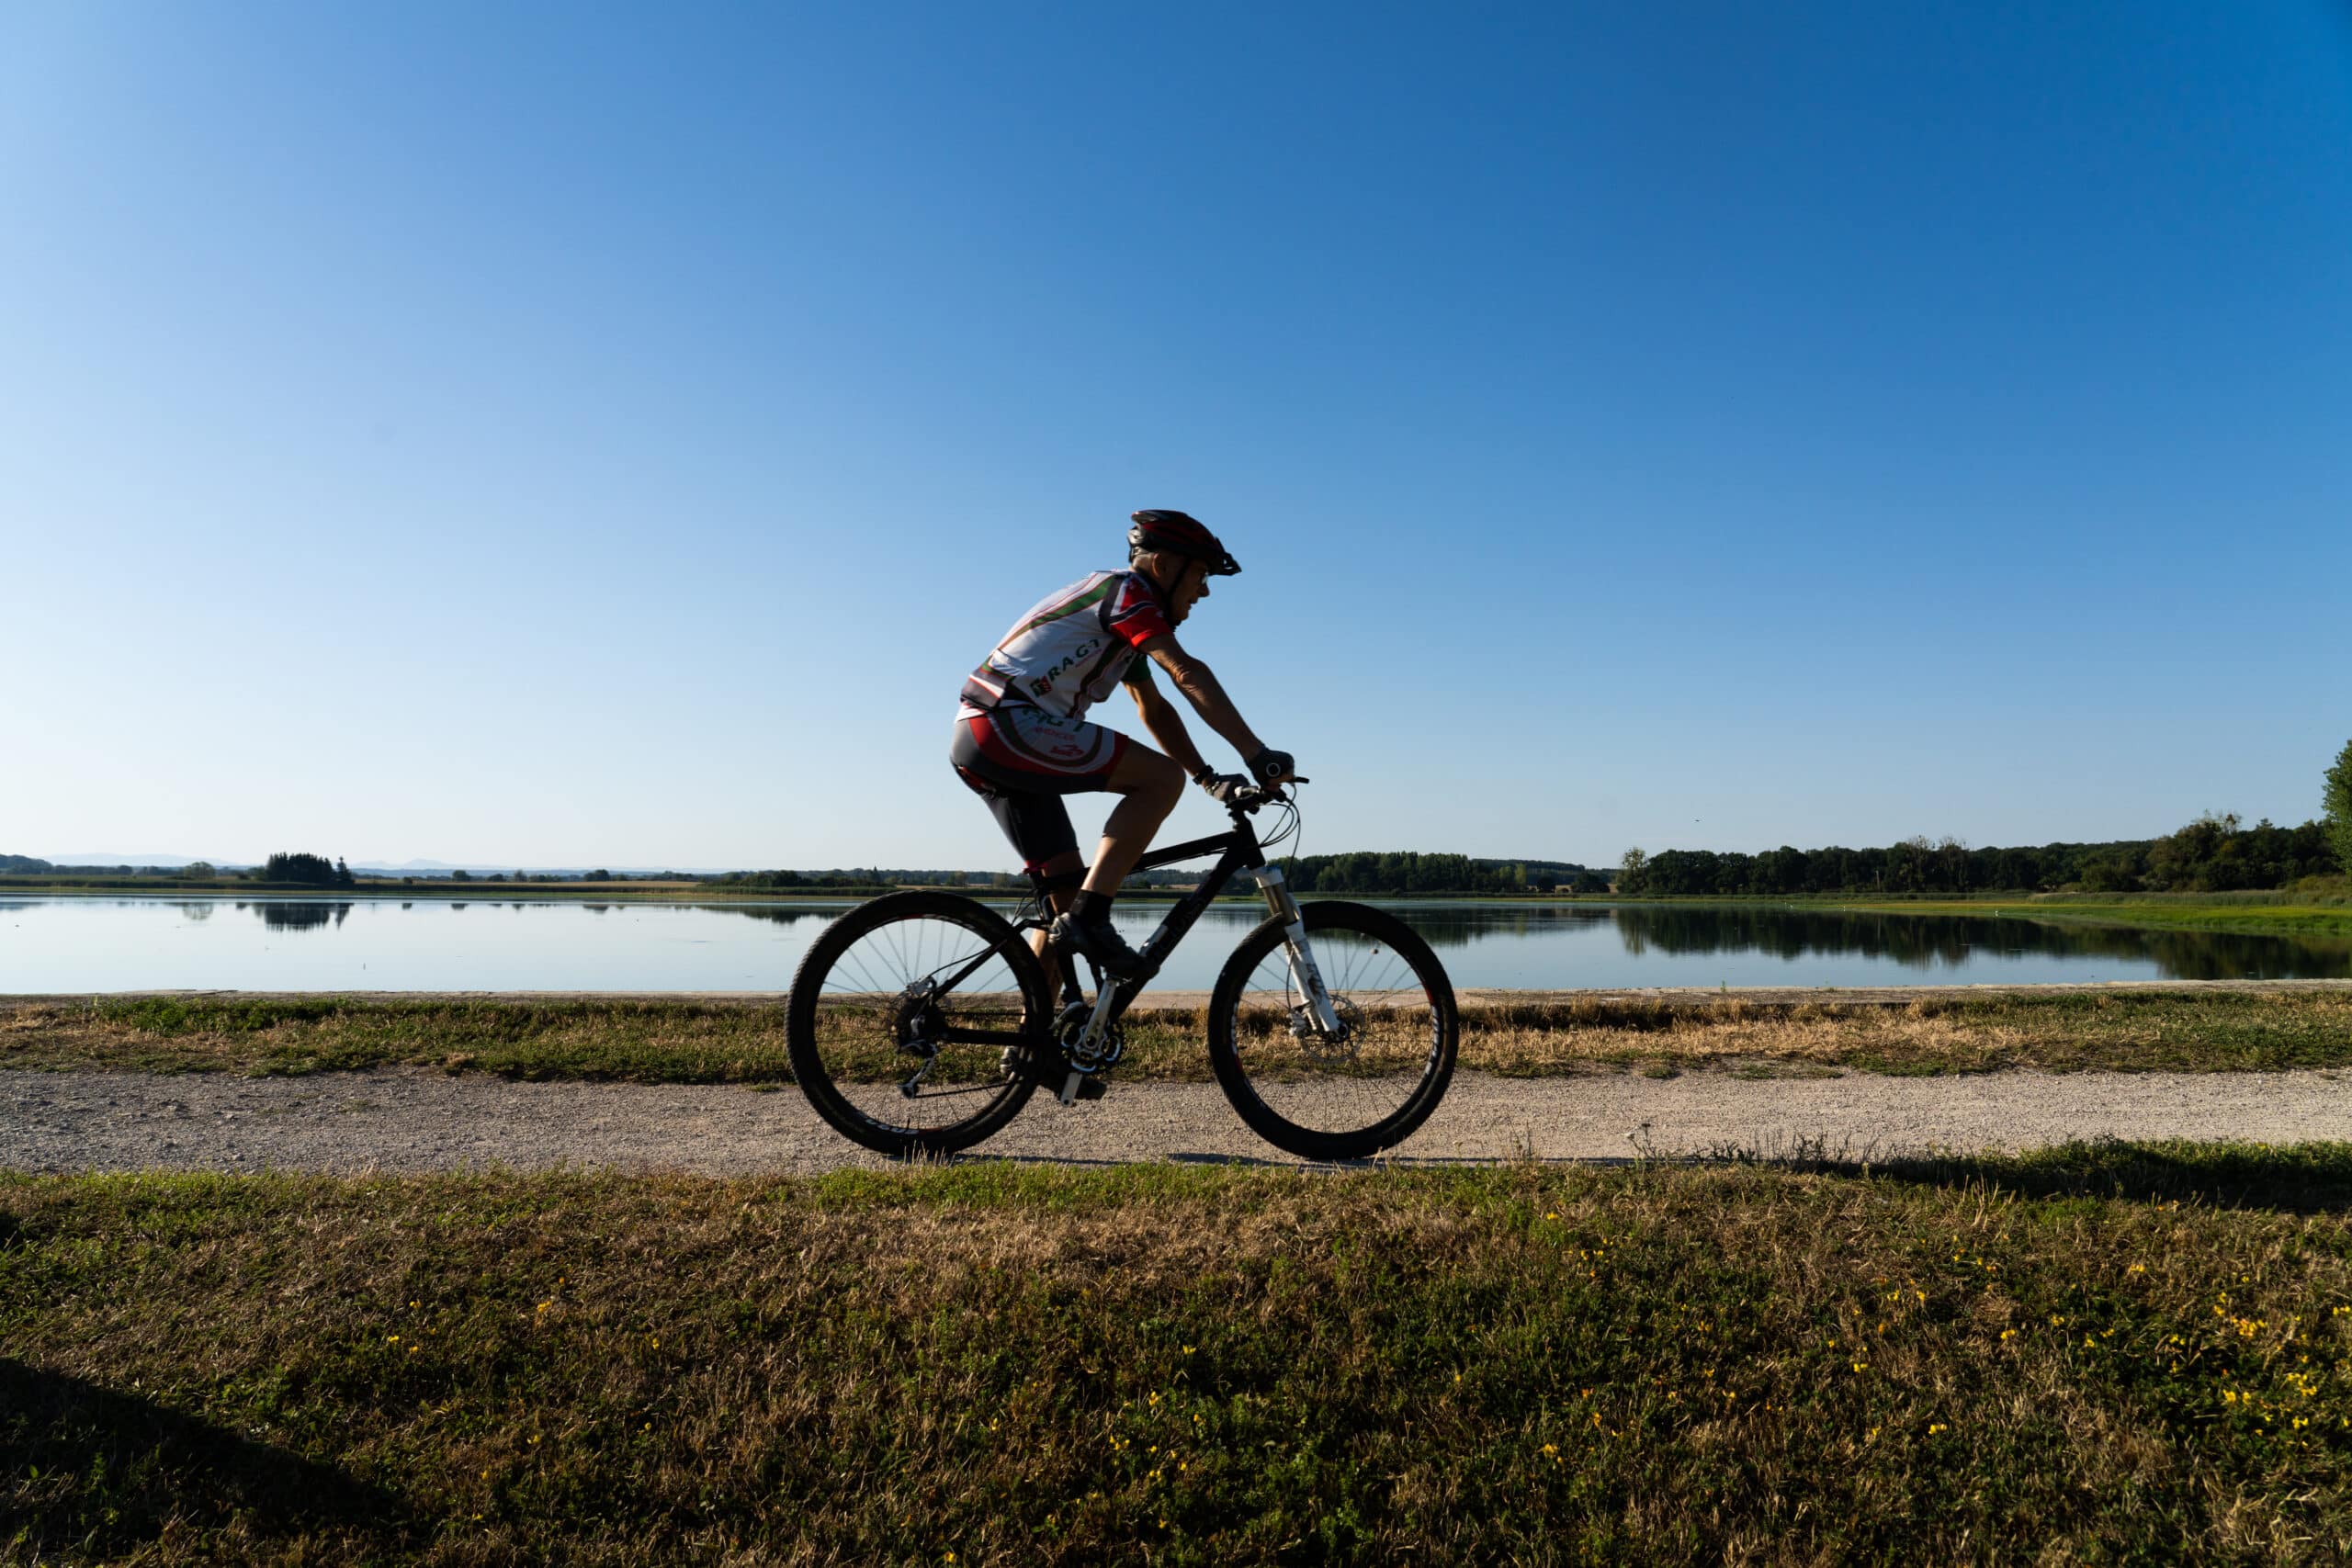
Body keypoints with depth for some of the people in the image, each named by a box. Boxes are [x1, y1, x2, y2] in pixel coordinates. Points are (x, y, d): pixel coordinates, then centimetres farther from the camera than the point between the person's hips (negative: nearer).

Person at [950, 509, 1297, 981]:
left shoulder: (1123, 621, 24)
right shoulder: (1126, 589, -6)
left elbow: (1154, 708, 24)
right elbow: (1187, 674, -18)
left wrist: (1210, 778, 15)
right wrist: (1259, 755, -21)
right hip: (1008, 727, -10)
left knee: (1067, 890, 12)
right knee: (1162, 777, -16)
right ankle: (1089, 918, -17)